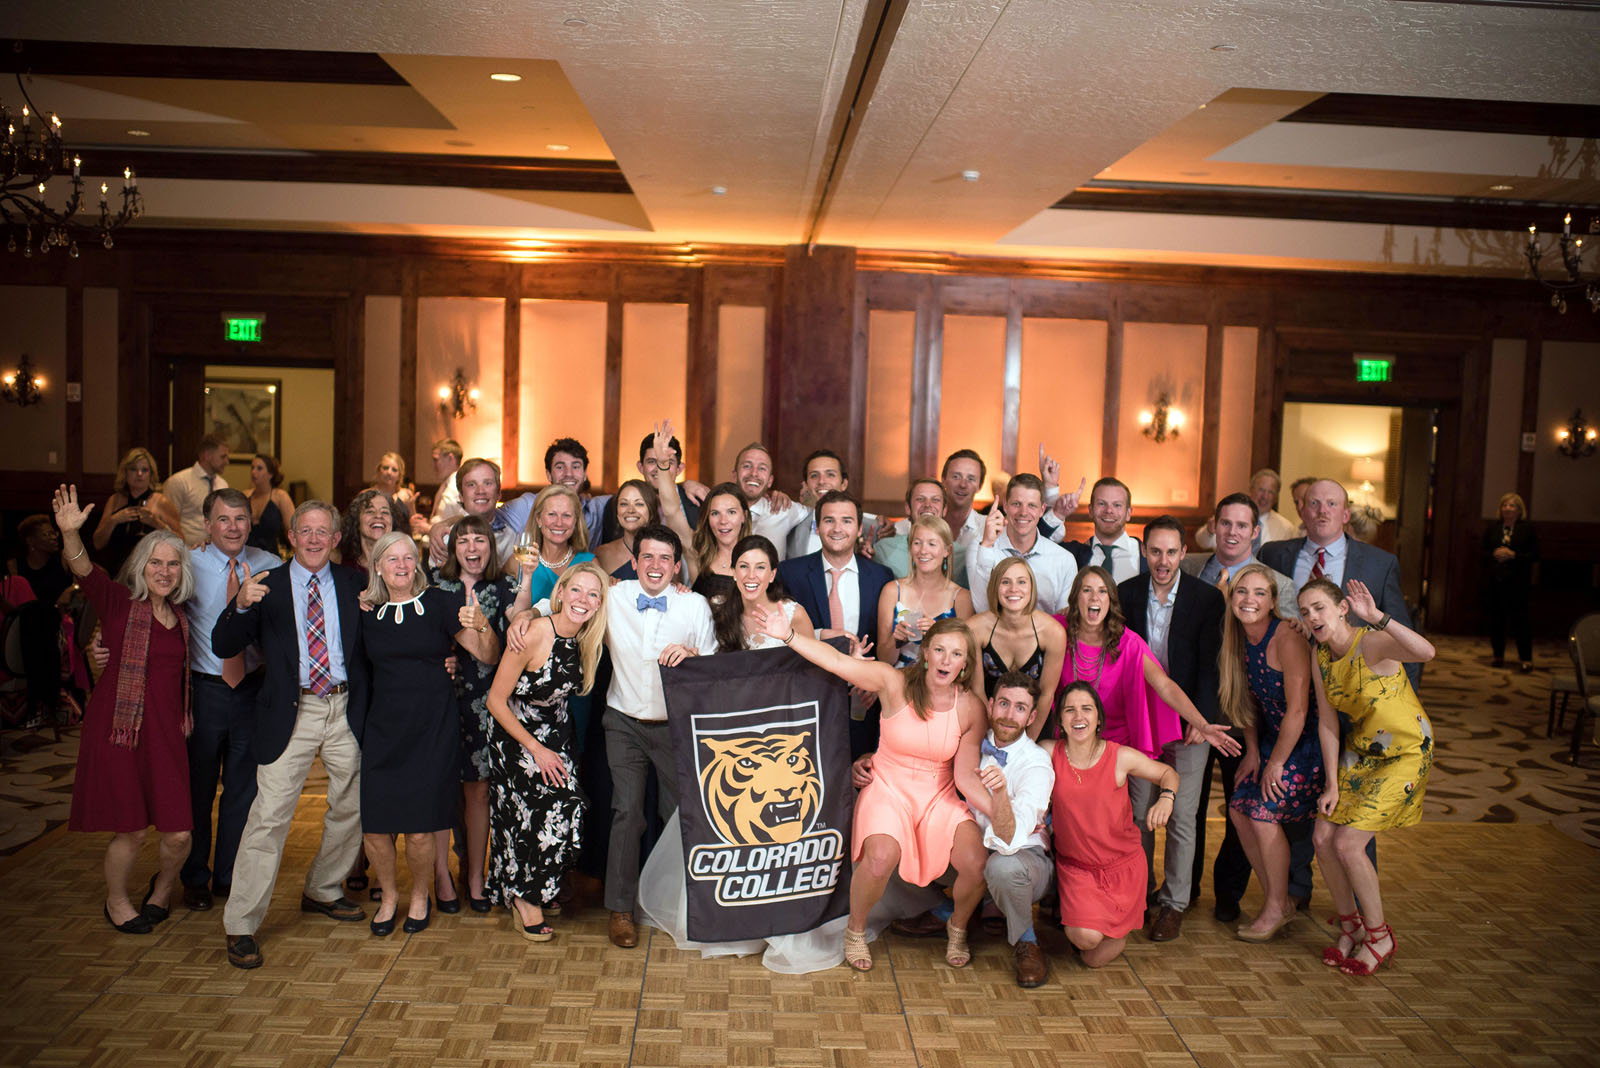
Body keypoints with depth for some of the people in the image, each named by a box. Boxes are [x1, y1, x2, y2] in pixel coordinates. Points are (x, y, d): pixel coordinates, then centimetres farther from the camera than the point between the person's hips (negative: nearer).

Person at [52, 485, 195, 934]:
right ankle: (116, 901, 30)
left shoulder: (180, 617, 12)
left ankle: (163, 887, 32)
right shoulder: (119, 602, -3)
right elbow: (85, 572, -23)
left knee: (178, 833, -1)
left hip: (165, 729, 4)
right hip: (119, 725, -4)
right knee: (131, 829, 1)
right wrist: (70, 533, -39)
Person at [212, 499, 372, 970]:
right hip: (291, 714, -3)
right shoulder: (267, 586, 3)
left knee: (351, 807, 14)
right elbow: (223, 647, -5)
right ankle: (241, 926, 1)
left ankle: (322, 891, 36)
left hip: (346, 711, 3)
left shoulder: (353, 582, 9)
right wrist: (241, 605, -21)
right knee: (270, 815, -7)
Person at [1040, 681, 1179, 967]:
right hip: (1074, 865, 0)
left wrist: (1166, 798, -17)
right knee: (1086, 937, -21)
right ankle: (1073, 914, 15)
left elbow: (1168, 773, 3)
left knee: (1095, 959, -2)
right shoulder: (1049, 752, -12)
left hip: (1122, 864, 0)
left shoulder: (1122, 757, -12)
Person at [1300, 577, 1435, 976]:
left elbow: (1426, 652, -46)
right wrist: (1332, 784, 0)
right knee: (1322, 838, 0)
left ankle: (1379, 937, 13)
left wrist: (1376, 616, -51)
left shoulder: (1372, 644, -25)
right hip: (1360, 751, 7)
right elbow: (1327, 722, 1)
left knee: (1348, 845, -11)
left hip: (1406, 753, -7)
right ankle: (1351, 927, 24)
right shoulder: (1320, 657, -3)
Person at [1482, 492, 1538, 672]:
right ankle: (1498, 656, 16)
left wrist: (1513, 555, -14)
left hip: (1517, 582, -3)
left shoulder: (1527, 529, 2)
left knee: (1519, 620, -6)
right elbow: (1483, 552, 12)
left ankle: (1526, 659, -2)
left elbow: (1535, 555, -1)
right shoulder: (1493, 528, 11)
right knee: (1495, 619, 5)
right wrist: (1494, 554, -9)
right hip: (1494, 581, 3)